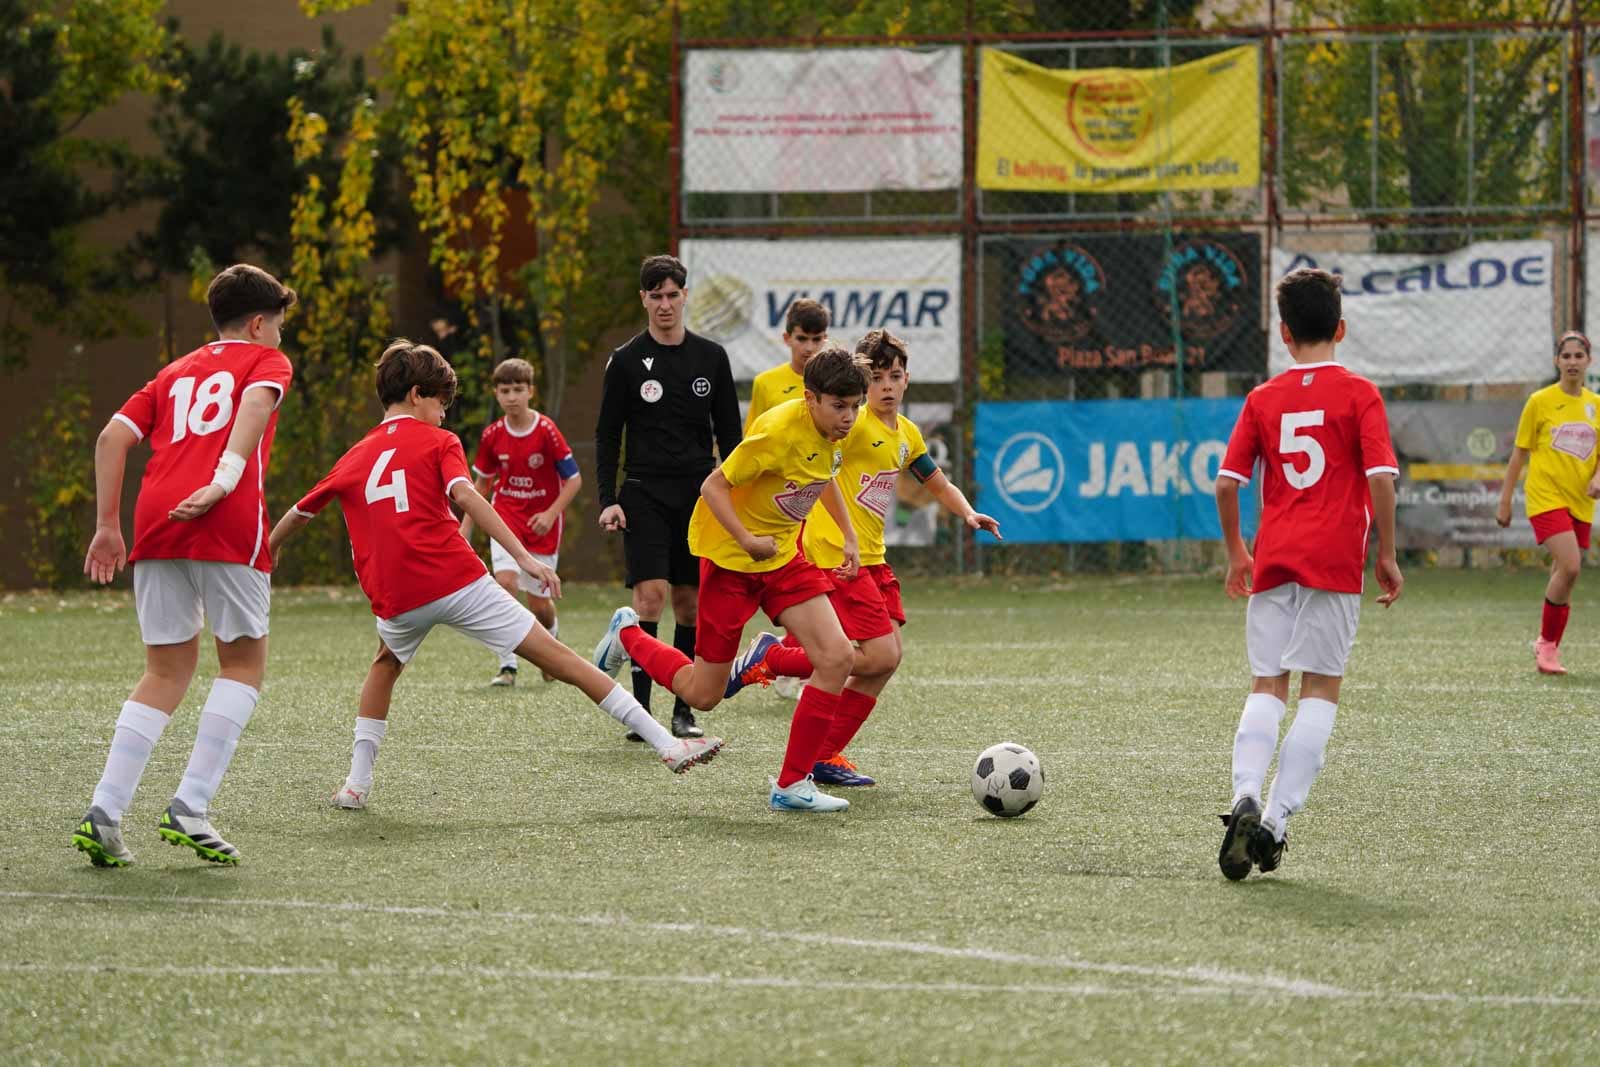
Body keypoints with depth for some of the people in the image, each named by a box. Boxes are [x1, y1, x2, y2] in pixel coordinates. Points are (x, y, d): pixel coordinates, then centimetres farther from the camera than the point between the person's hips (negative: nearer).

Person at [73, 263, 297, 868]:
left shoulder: (176, 373, 28)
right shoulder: (266, 360, 14)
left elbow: (113, 437, 18)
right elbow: (256, 404, -9)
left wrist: (107, 526, 17)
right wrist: (222, 484, -19)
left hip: (155, 523, 5)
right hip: (227, 525, -5)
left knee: (166, 672, 11)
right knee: (244, 661, 9)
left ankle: (104, 813, -3)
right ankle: (189, 808, -4)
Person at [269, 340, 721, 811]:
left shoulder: (352, 460, 20)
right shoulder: (438, 442, 7)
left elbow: (297, 515, 30)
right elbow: (465, 494, -12)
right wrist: (523, 557, -19)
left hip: (396, 599, 4)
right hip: (458, 581, -4)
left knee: (387, 662, 37)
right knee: (559, 658, -1)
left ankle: (356, 783, 24)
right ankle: (666, 744, -4)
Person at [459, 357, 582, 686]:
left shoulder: (547, 431, -14)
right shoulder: (492, 435, -4)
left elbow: (574, 480, -9)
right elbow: (481, 483, 11)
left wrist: (550, 514, -18)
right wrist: (465, 527, 8)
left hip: (543, 522, -2)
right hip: (506, 515, 2)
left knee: (539, 603, 4)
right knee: (505, 581, -22)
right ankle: (508, 665, -18)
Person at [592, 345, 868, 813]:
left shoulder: (831, 429, -2)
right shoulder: (779, 431, -28)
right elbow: (714, 486, -21)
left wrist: (849, 536, 15)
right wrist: (748, 541, -28)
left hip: (782, 555, 7)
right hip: (730, 558, -7)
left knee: (837, 657, -12)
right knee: (703, 694, 1)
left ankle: (792, 784, -4)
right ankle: (627, 636, 31)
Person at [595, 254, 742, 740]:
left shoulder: (711, 357, 7)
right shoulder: (626, 362, 1)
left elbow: (729, 432, 11)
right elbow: (607, 436, 4)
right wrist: (607, 500, -5)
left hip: (699, 495, 2)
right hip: (645, 494, -2)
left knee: (690, 602, 4)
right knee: (651, 594, -15)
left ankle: (683, 709, 11)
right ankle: (640, 707, -13)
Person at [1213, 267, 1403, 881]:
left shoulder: (1262, 399, 7)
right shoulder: (1358, 394, 0)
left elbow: (1227, 482, 4)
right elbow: (1381, 477, -9)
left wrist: (1236, 553, 18)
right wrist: (1386, 555, 0)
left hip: (1272, 563, 3)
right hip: (1334, 561, -2)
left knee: (1267, 686, 9)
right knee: (1321, 690, 3)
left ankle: (1245, 799, -15)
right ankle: (1276, 821, -6)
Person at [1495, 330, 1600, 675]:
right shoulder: (1540, 402, -1)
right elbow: (1520, 453, 2)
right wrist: (1504, 501, 1)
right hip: (1546, 496, -4)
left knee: (1564, 576, 7)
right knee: (1570, 567, -21)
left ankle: (1550, 651, 18)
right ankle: (1546, 641, -6)